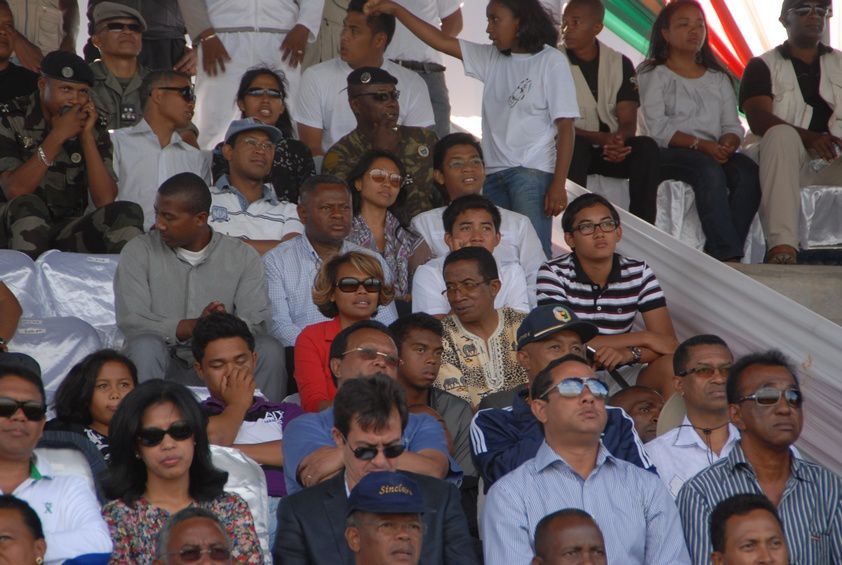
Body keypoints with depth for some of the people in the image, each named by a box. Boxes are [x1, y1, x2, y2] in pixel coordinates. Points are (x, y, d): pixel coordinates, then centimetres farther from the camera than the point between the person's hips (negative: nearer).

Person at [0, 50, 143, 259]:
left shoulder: (94, 128, 4)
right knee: (27, 205, -34)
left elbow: (105, 200, -7)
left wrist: (87, 136, -12)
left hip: (68, 234, 3)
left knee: (128, 212, -19)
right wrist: (57, 136, -20)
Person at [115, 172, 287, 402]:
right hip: (167, 363, -1)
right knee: (145, 345, -33)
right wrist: (192, 327, -23)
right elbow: (130, 320, -10)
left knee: (269, 349, -26)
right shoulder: (139, 252, 3)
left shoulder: (243, 256, 6)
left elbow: (256, 321, -6)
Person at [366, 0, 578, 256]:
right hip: (495, 172, 6)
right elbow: (441, 41, 16)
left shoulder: (551, 62, -2)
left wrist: (558, 184, -11)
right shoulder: (491, 58, 14)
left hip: (533, 172, -6)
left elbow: (565, 127, -5)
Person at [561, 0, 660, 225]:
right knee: (575, 145, -36)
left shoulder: (620, 63, 5)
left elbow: (629, 123, -1)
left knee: (646, 146, -26)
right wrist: (602, 138, -24)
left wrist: (618, 140, -26)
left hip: (612, 148, 3)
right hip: (569, 151, -3)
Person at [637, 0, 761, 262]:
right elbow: (657, 127, -5)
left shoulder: (718, 78, 25)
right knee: (709, 169, -36)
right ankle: (727, 254, -44)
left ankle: (716, 255, -36)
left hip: (714, 153, 5)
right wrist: (700, 145, -19)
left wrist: (727, 145, -11)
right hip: (665, 153, -4)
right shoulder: (653, 74, 10)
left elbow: (732, 125, 15)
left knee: (749, 171, -28)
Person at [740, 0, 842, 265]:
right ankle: (781, 246, -49)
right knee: (781, 134, -35)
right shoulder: (763, 66, 9)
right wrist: (810, 138, -26)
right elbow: (759, 119, -9)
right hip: (781, 156, -2)